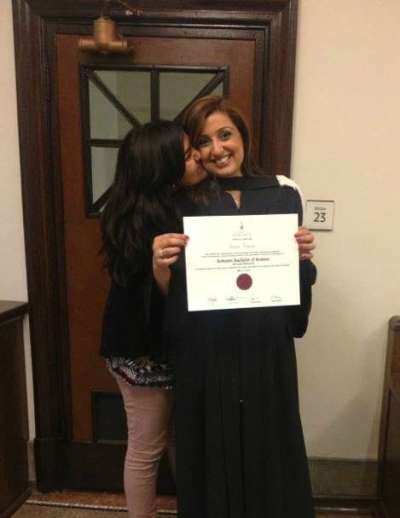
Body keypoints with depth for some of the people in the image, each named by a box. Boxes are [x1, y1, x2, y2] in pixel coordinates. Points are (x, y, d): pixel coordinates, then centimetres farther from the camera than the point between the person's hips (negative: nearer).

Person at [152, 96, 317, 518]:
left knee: (269, 453, 15)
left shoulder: (284, 196, 3)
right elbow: (170, 294, -1)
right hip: (204, 354, -1)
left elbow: (298, 285, 8)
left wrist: (303, 257, -12)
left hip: (266, 351, 1)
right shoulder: (184, 204, -1)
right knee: (211, 454, 13)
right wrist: (160, 265, -21)